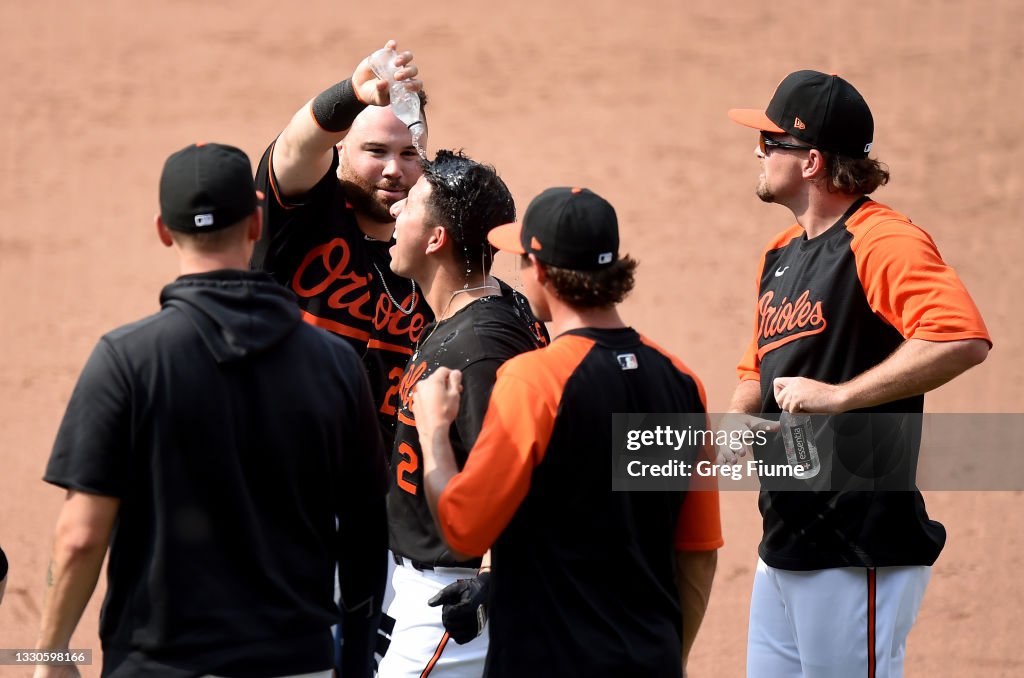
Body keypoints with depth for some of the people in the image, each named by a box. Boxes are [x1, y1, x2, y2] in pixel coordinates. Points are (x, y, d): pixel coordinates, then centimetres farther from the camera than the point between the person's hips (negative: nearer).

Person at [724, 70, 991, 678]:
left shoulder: (882, 241, -13)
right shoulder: (781, 252, 17)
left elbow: (965, 340, -28)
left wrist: (839, 394, -25)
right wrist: (739, 422, 6)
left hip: (859, 551, -9)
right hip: (783, 546, 9)